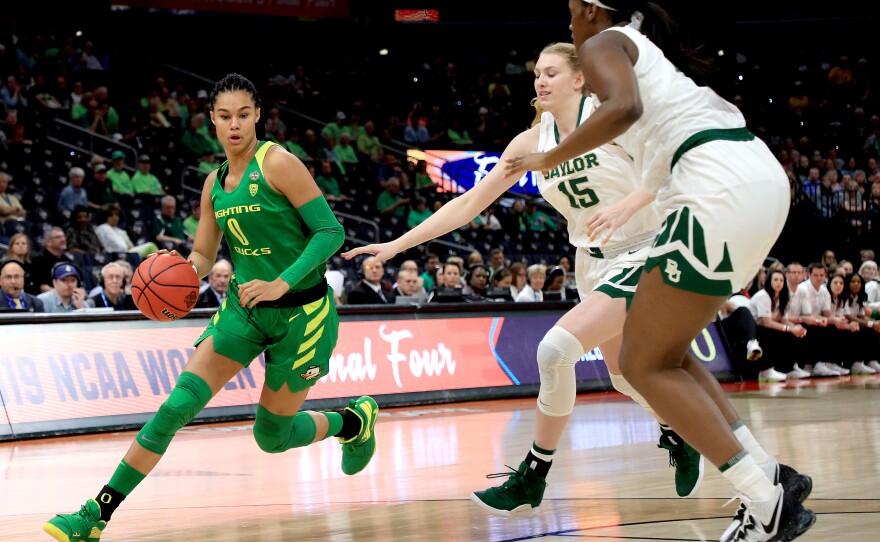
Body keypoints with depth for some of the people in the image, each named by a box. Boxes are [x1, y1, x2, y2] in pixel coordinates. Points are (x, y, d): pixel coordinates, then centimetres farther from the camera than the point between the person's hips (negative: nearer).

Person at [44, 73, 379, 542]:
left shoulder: (278, 164, -14)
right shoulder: (215, 183, 7)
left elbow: (331, 231, -17)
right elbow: (203, 256, 12)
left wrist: (282, 283, -27)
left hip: (301, 314, -5)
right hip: (245, 308, 5)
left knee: (272, 437, 5)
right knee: (178, 405, -10)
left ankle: (355, 421, 36)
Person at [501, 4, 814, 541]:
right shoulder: (652, 47, 29)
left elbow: (623, 107, -18)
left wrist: (549, 159, -9)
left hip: (721, 189, -9)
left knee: (645, 364, -2)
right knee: (664, 351, 19)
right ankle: (770, 474, 11)